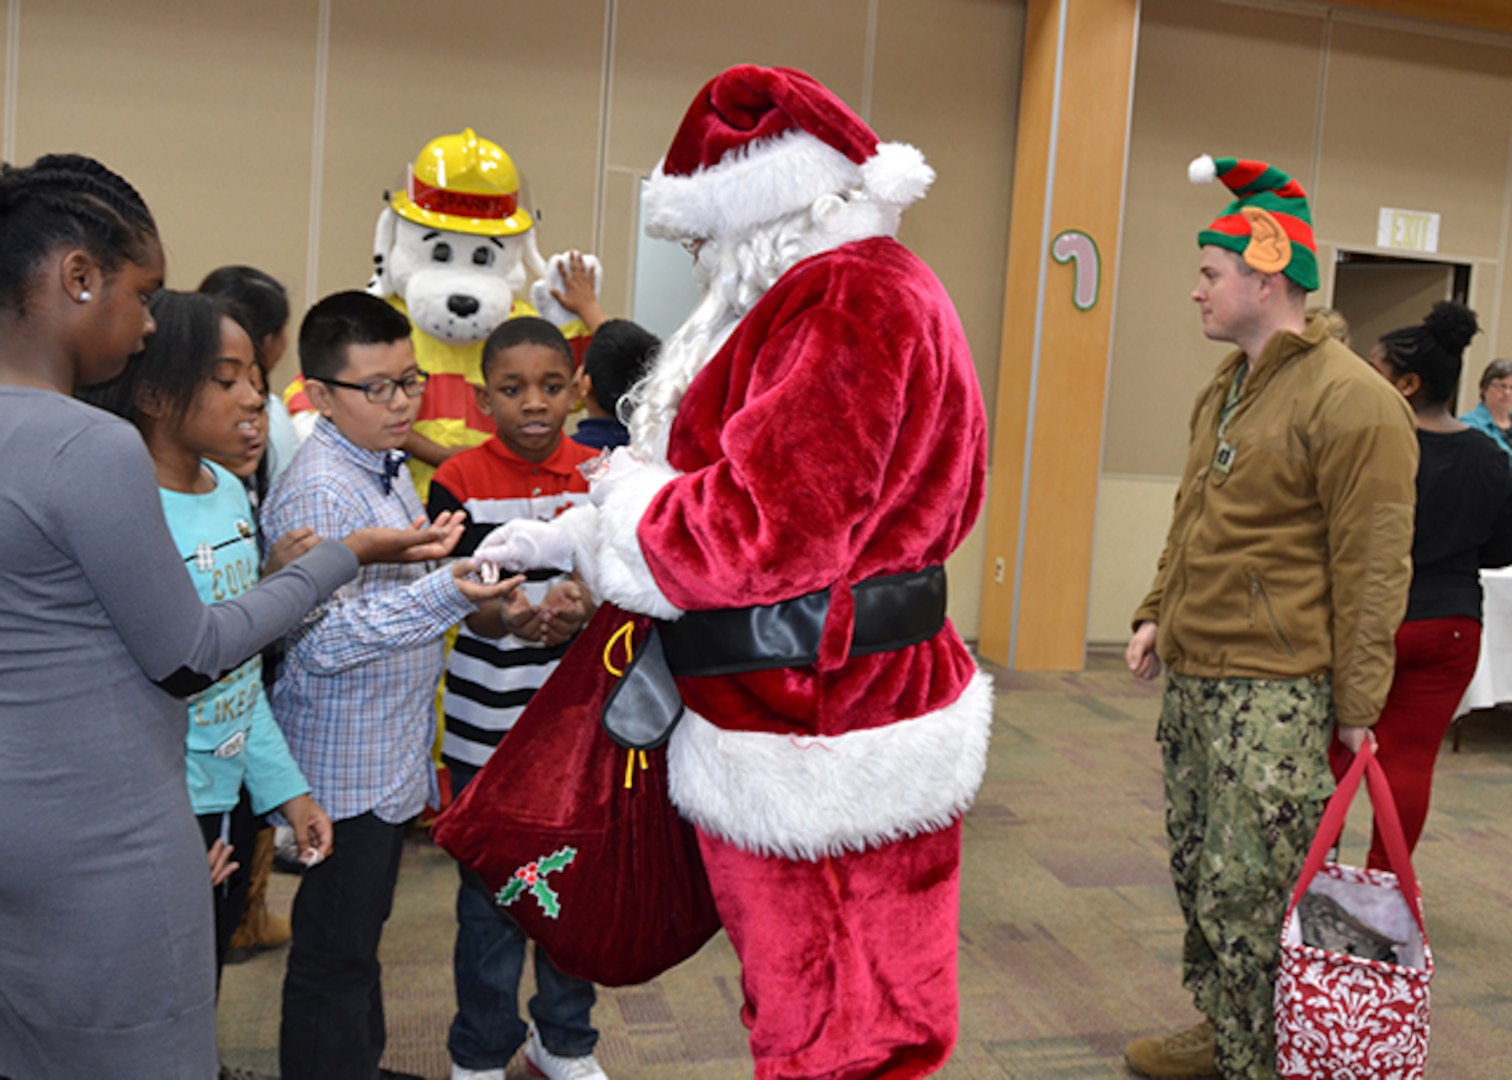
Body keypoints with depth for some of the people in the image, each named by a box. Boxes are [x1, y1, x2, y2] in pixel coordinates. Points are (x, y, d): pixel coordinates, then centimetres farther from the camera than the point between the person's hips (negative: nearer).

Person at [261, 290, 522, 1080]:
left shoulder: (386, 468, 9)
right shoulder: (319, 490, -21)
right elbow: (319, 643, -29)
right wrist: (442, 595, -38)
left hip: (393, 759, 10)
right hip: (348, 768, -9)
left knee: (363, 926, 22)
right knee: (336, 951, 3)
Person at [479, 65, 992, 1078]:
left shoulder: (852, 301, -19)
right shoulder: (812, 296, 16)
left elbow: (759, 529, -26)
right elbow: (738, 481, 18)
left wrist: (626, 499, -7)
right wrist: (563, 537, 14)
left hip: (819, 756, -10)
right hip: (808, 726, 10)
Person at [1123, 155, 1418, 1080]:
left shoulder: (1349, 399, -13)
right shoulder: (1224, 391, 14)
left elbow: (1374, 565, -15)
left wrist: (1357, 704, -14)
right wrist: (1159, 614, 13)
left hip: (1274, 691, -9)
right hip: (1193, 679, 9)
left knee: (1250, 897, -2)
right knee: (1199, 874, 17)